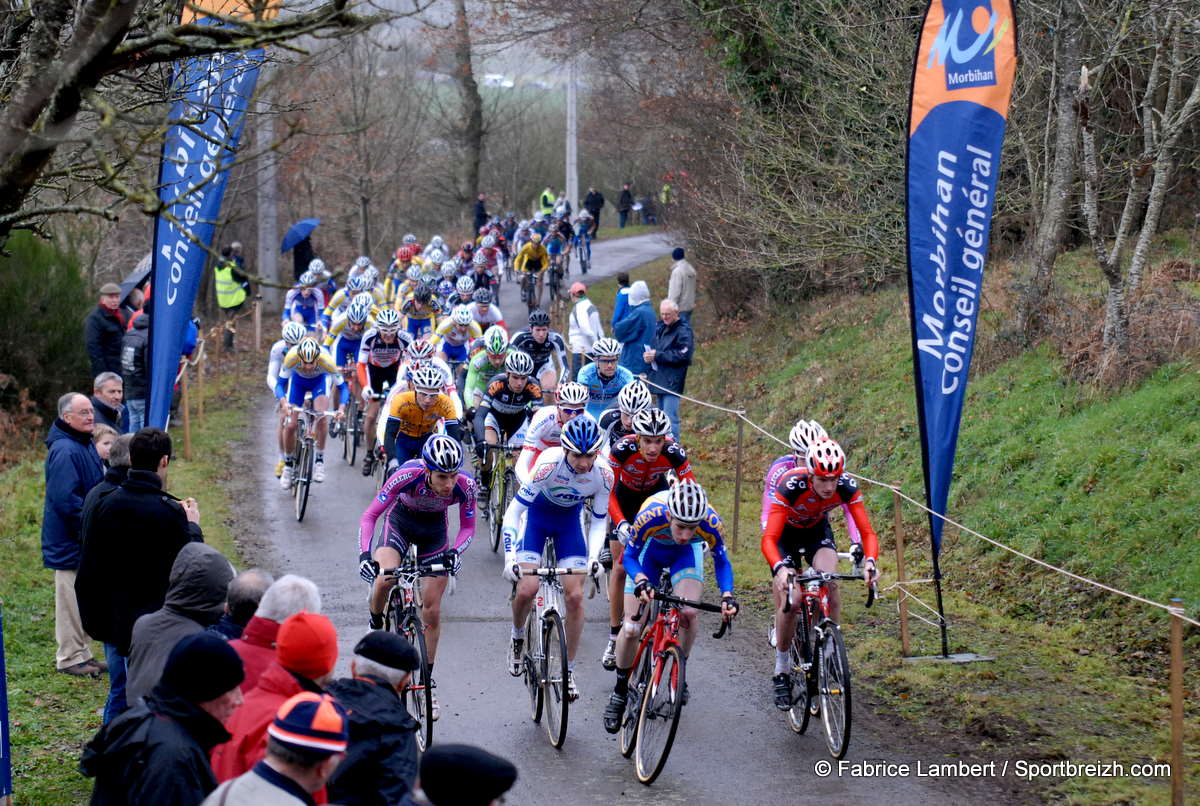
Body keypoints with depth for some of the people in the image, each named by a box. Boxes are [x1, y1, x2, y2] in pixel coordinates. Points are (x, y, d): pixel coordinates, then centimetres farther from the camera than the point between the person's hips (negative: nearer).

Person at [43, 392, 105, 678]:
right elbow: (65, 499, -26)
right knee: (71, 599, -2)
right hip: (69, 542, -10)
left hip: (85, 540, 10)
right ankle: (70, 658, 7)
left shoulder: (86, 445, 12)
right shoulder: (64, 451, -21)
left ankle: (82, 654, 26)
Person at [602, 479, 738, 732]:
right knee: (632, 628, -10)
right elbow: (629, 556, -24)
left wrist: (727, 595, -34)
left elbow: (721, 561, -17)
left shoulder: (710, 521, -37)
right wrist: (641, 581, -44)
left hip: (685, 555, 1)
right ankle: (619, 692, 13)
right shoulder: (650, 515, -41)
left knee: (688, 613, -24)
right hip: (650, 550, -1)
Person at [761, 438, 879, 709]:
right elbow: (769, 539, -42)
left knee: (830, 586, -26)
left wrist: (869, 561, -49)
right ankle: (782, 671, 5)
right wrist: (779, 569, -60)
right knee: (789, 602, -14)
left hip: (817, 530, 2)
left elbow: (867, 532, -29)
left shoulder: (847, 486, -30)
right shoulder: (791, 485, -39)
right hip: (785, 532, -2)